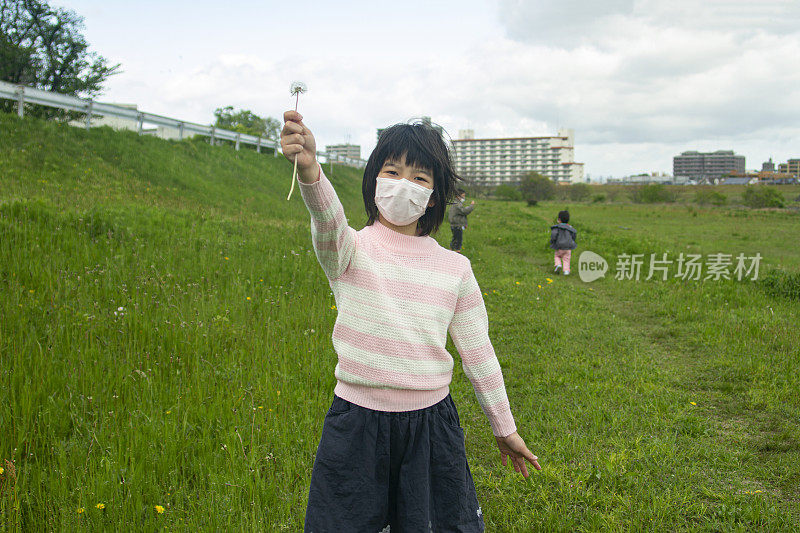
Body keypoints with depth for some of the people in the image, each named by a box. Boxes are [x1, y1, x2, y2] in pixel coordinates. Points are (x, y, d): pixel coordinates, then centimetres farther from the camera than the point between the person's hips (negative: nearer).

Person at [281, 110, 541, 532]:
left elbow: (477, 351, 10)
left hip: (430, 421, 2)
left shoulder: (454, 268, 3)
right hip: (357, 421, -2)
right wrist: (308, 168, -52)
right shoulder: (352, 249, -5)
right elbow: (327, 216, -30)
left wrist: (504, 428, 16)